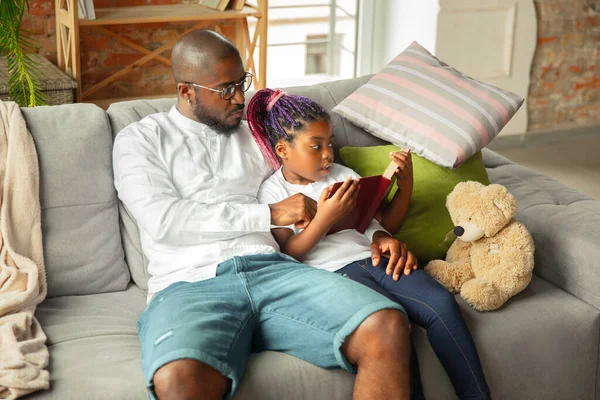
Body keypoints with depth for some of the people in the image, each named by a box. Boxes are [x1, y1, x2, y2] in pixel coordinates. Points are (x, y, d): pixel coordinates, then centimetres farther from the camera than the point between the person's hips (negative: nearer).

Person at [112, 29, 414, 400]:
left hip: (274, 270, 4)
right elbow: (163, 220, -5)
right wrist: (270, 214, -7)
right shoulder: (140, 139, 12)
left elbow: (309, 198, 27)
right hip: (191, 284, -4)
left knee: (388, 328, -26)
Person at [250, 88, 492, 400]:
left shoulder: (343, 175, 24)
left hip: (374, 258, 5)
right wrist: (325, 218, -16)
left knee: (440, 302, -23)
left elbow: (383, 225, 24)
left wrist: (405, 183, 9)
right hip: (333, 271, -5)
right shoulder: (271, 193, 9)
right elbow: (288, 254, -4)